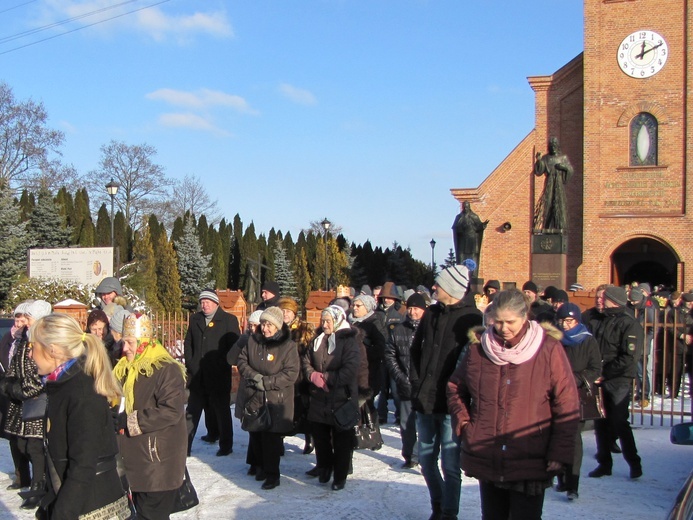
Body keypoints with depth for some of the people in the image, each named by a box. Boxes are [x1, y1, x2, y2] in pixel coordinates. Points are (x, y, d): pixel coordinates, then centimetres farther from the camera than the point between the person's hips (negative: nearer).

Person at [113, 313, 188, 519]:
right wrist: (114, 418, 2)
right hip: (133, 461, 8)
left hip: (158, 463, -8)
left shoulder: (167, 370, -16)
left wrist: (130, 422, -21)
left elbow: (172, 411, -24)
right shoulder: (124, 369, 11)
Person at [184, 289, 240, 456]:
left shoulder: (229, 320, -4)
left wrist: (223, 364, -11)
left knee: (221, 409, 2)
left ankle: (226, 445, 11)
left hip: (219, 375, -5)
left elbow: (234, 345, -7)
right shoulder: (194, 319, 11)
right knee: (193, 409, 8)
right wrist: (190, 363, 5)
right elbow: (188, 343, 15)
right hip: (197, 374, 5)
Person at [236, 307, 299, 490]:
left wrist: (266, 382, -19)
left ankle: (272, 474, 11)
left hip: (274, 401, -4)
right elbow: (242, 361, 6)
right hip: (252, 397, 5)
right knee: (255, 434, 17)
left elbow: (291, 373, -15)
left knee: (271, 437, -1)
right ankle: (257, 464, 37)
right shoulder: (252, 341, 1)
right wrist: (254, 376, -13)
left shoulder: (288, 346, -12)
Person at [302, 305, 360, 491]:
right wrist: (313, 376, -10)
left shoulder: (349, 341, -11)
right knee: (320, 436, 16)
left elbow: (350, 370, -20)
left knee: (341, 440, 4)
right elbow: (306, 361, 10)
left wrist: (327, 378, -16)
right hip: (319, 399, 6)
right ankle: (324, 469, 34)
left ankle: (340, 476, 17)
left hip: (342, 400, -6)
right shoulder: (318, 340, 10)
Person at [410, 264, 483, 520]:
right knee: (426, 458, 16)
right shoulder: (431, 313, 9)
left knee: (450, 464, 1)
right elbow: (415, 350, 16)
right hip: (425, 400, 6)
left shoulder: (472, 318, -8)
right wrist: (416, 382, 7)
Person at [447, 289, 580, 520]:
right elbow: (455, 388, 16)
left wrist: (559, 453, -10)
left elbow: (567, 405, -6)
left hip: (530, 464, -3)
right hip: (486, 461, 4)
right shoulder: (479, 347, 3)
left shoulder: (548, 349, -6)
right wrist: (463, 423, 2)